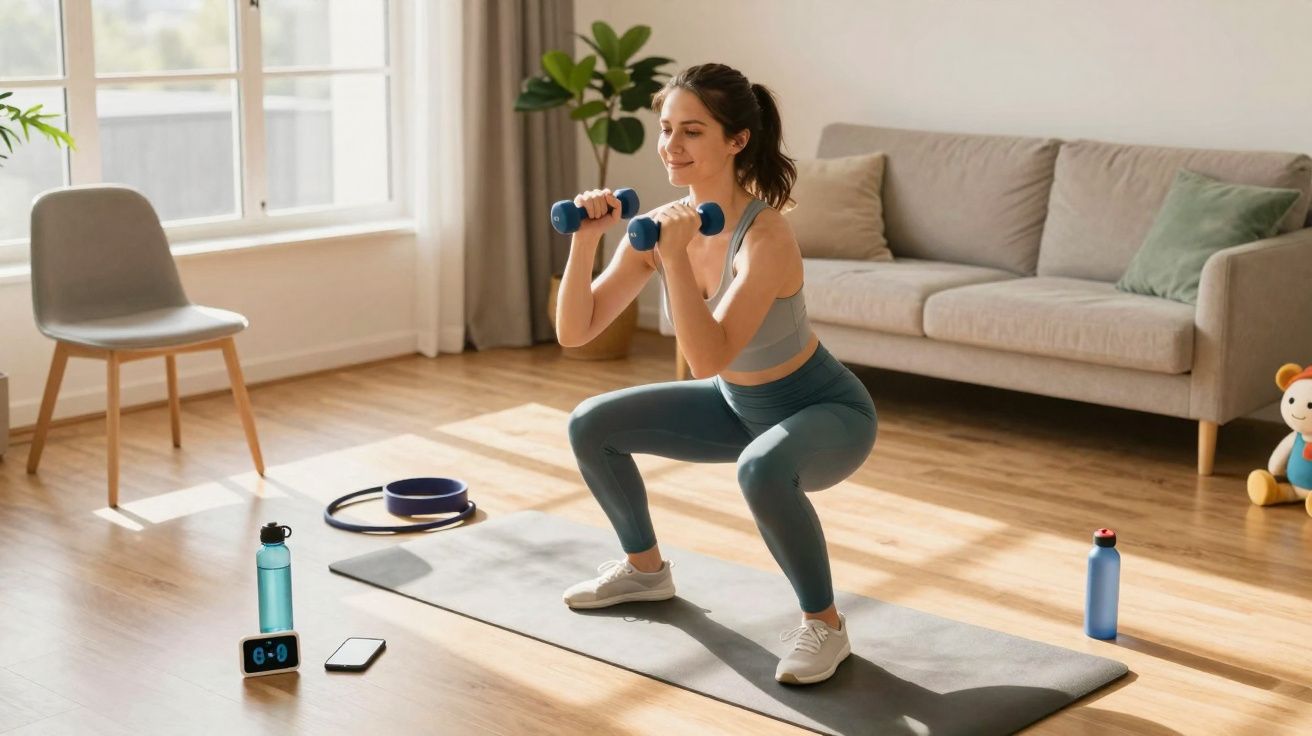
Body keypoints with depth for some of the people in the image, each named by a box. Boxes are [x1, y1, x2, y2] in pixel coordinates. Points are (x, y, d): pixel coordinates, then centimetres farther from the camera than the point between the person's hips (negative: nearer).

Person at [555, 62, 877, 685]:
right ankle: (645, 569, 26)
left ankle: (824, 624, -15)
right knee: (591, 426, 3)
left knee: (762, 469, -40)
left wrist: (676, 257, -43)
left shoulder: (764, 237, -32)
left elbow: (708, 360, -42)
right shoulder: (661, 226, -11)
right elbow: (574, 331, -11)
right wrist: (584, 242, -24)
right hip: (739, 405, 7)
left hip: (825, 412, -7)